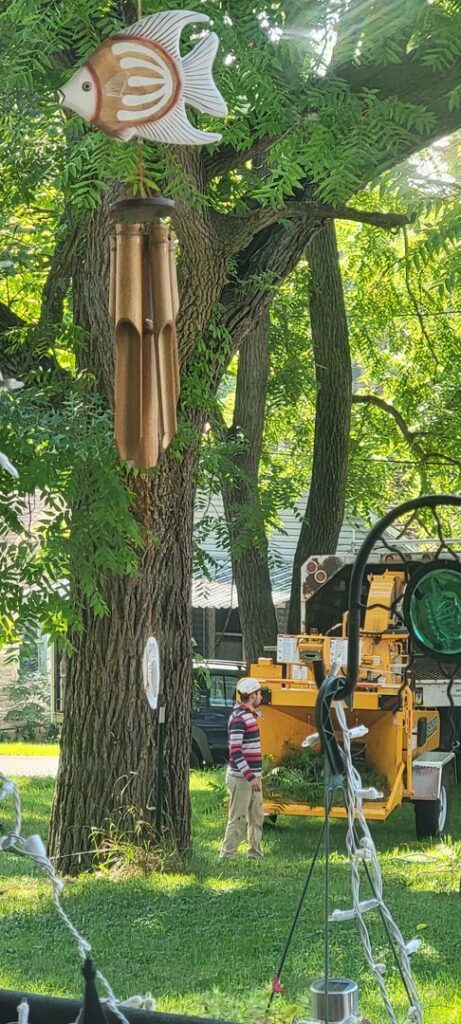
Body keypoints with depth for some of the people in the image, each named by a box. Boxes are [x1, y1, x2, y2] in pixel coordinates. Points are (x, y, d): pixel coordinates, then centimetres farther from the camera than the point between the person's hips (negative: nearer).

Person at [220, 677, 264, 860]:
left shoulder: (250, 715, 12)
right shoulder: (238, 718, -17)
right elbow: (235, 752, -22)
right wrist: (250, 777, -25)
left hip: (253, 776, 9)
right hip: (241, 778, -9)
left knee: (257, 817, 14)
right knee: (238, 819, -6)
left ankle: (255, 854, 23)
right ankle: (227, 856, 0)